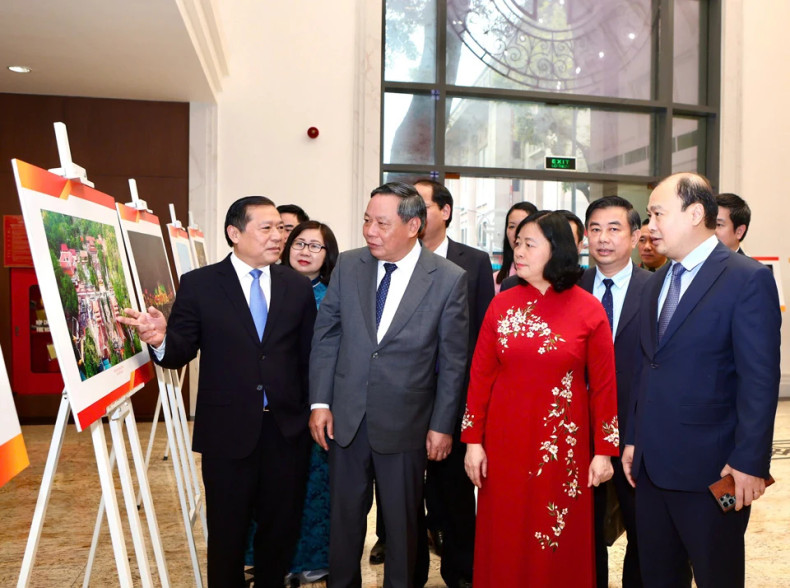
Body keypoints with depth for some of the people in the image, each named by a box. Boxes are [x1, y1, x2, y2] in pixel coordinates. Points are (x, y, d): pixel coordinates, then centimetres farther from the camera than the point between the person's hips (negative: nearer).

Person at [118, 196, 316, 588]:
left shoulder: (298, 287, 3)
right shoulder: (199, 285, -4)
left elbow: (308, 356, 5)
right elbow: (181, 352, -6)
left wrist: (312, 411, 5)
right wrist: (161, 339, -28)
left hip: (288, 430, 3)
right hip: (227, 431, -2)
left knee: (281, 527, 17)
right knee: (227, 532, 14)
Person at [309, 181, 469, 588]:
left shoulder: (449, 279, -10)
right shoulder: (347, 265, -1)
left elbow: (453, 361, -5)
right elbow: (325, 336, 3)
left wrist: (442, 425, -4)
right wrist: (320, 403, -1)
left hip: (405, 425, -2)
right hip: (346, 418, 3)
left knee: (402, 521, 14)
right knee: (345, 515, 16)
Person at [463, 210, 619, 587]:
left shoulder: (589, 310, -5)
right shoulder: (501, 305, 0)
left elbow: (604, 385, -3)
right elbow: (480, 376, 1)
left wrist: (604, 451, -4)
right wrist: (473, 441, -1)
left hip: (563, 443, -1)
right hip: (504, 441, 2)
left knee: (560, 542, 11)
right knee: (504, 541, 12)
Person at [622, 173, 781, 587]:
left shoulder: (748, 279, -10)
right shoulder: (657, 282, 12)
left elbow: (759, 379, -14)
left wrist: (749, 461, -16)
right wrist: (633, 439, 11)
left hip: (710, 467, -6)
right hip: (651, 464, 7)